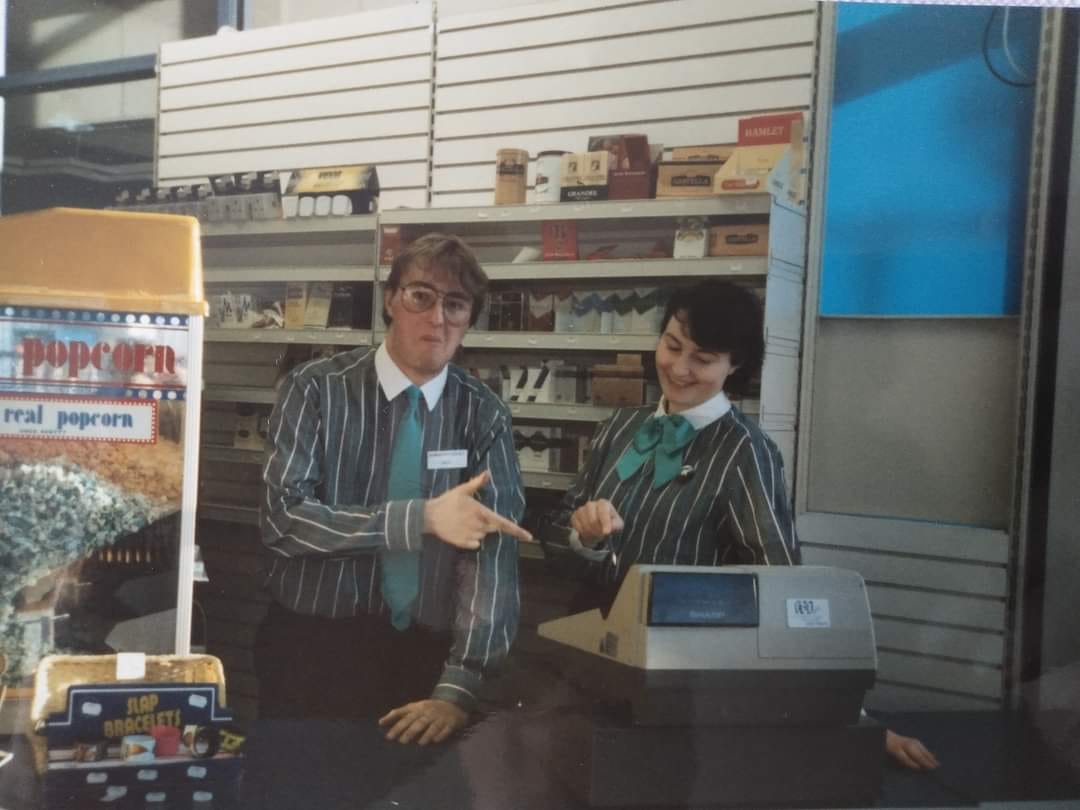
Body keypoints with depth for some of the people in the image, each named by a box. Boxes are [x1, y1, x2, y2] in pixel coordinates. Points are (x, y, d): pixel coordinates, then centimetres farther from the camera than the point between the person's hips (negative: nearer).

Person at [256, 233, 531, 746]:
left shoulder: (484, 416, -2)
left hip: (427, 659, 2)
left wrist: (456, 689, -21)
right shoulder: (317, 390, -6)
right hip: (312, 653, -1)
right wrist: (422, 517, -25)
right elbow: (282, 517, -17)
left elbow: (493, 550, -11)